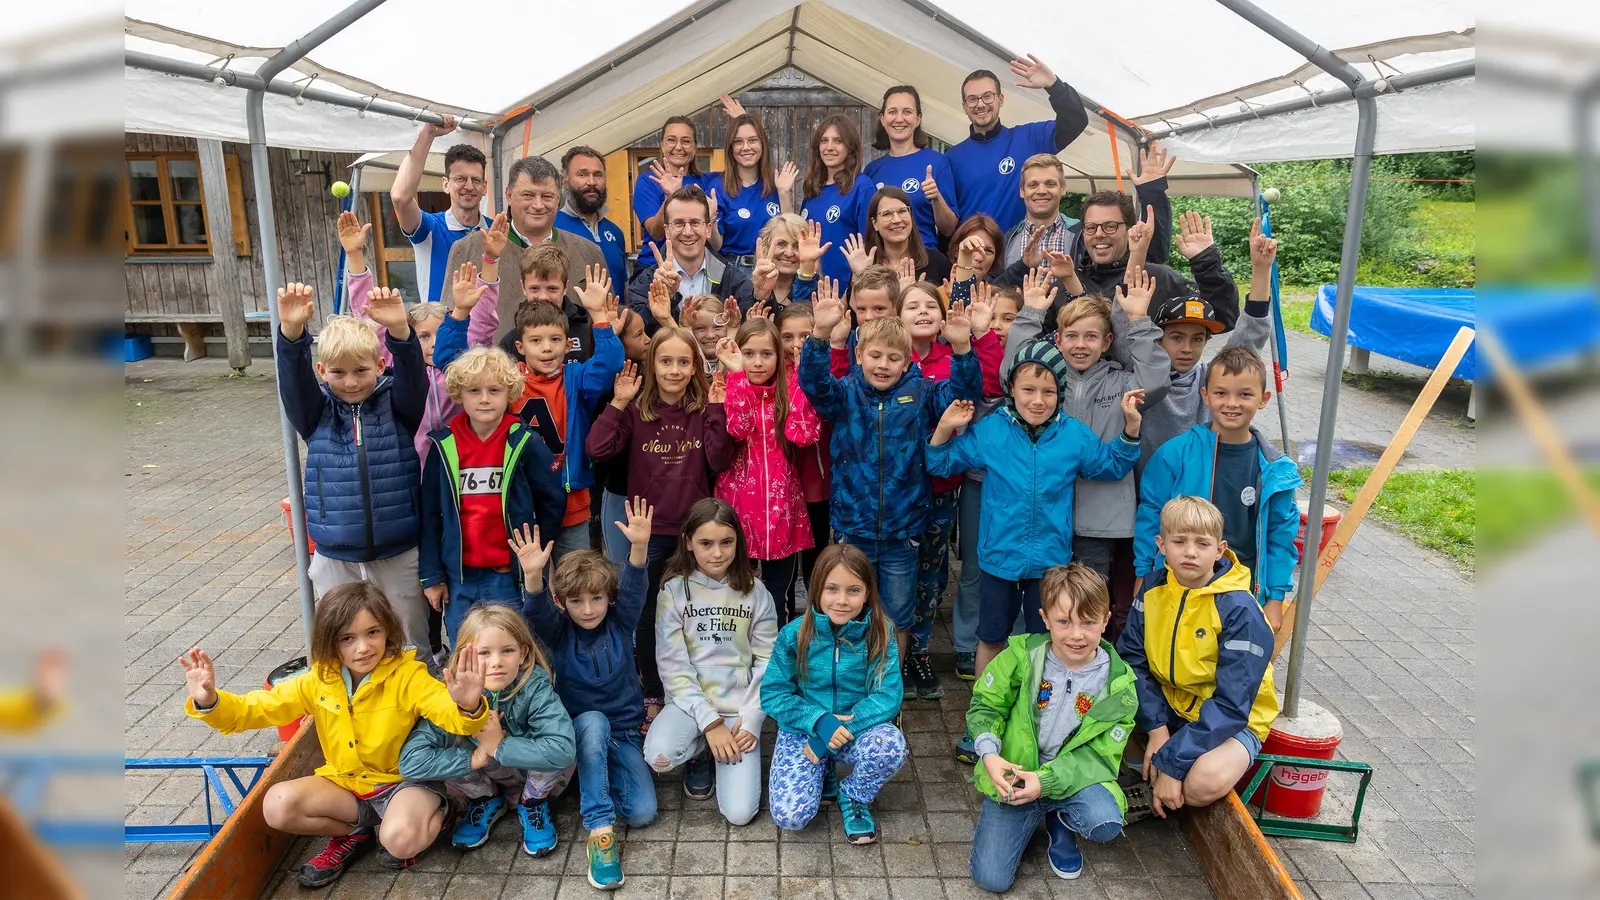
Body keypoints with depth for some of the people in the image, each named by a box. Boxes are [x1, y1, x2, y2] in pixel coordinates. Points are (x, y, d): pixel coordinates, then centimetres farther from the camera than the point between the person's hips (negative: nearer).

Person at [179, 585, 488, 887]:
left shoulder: (409, 675, -19)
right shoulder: (319, 680, -5)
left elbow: (452, 714, -32)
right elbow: (256, 708, -5)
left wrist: (467, 706, -58)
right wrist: (209, 701, -26)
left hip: (403, 780, -5)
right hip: (345, 783, 5)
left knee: (401, 838, -35)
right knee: (277, 805, -19)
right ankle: (354, 834, 2)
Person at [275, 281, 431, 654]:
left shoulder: (397, 405, -3)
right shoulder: (317, 412, 0)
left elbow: (414, 378, -22)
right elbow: (293, 378, -17)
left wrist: (400, 332, -42)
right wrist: (291, 332, -37)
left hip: (399, 556, -1)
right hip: (335, 559, 2)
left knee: (411, 644, 12)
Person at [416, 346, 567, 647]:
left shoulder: (524, 443, -7)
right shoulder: (443, 446, -1)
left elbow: (554, 499, 2)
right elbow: (429, 514, 3)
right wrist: (431, 576, 3)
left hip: (512, 576, -2)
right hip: (459, 578, 2)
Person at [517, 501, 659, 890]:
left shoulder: (620, 624, -4)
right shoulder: (559, 631, -5)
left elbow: (633, 589, -23)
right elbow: (536, 611, -26)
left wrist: (639, 546, -44)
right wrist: (532, 575, -49)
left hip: (624, 731, 1)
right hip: (581, 730, -1)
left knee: (642, 812, -20)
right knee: (593, 721, -38)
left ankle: (600, 780, 12)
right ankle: (600, 830, -34)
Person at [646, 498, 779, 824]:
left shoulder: (754, 591, 0)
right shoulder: (675, 590, -5)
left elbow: (767, 661, 1)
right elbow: (672, 664, -9)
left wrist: (752, 718, -11)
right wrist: (709, 721, -16)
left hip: (739, 705, 0)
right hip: (690, 700, 0)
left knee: (739, 812, -15)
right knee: (659, 756, -33)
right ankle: (699, 754, 5)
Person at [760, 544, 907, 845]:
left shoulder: (879, 633, -12)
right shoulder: (794, 634, -12)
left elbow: (888, 696, -16)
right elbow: (773, 695, -9)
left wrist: (843, 726, -25)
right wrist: (819, 721, -24)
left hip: (857, 727, 0)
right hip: (803, 730, 0)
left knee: (892, 747, -33)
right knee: (790, 815, -20)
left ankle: (854, 796, 1)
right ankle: (823, 775, 15)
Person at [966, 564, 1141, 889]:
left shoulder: (1118, 684, -12)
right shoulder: (1023, 656, -13)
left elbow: (1099, 753, -11)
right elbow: (985, 706, -1)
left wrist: (1046, 779, -26)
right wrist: (989, 755, -21)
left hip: (1073, 777, 0)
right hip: (1013, 774, 0)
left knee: (1106, 824, -33)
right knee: (991, 878, -11)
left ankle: (1061, 822, 6)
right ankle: (1035, 815, 19)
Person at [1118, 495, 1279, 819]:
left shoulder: (1240, 612, -23)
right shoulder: (1154, 587, -7)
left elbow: (1231, 705, -24)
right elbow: (1133, 658, -5)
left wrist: (1171, 763, -28)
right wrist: (1156, 727, -18)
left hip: (1234, 720, -5)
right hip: (1167, 707, 6)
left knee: (1207, 781, -35)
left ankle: (1150, 798, -4)